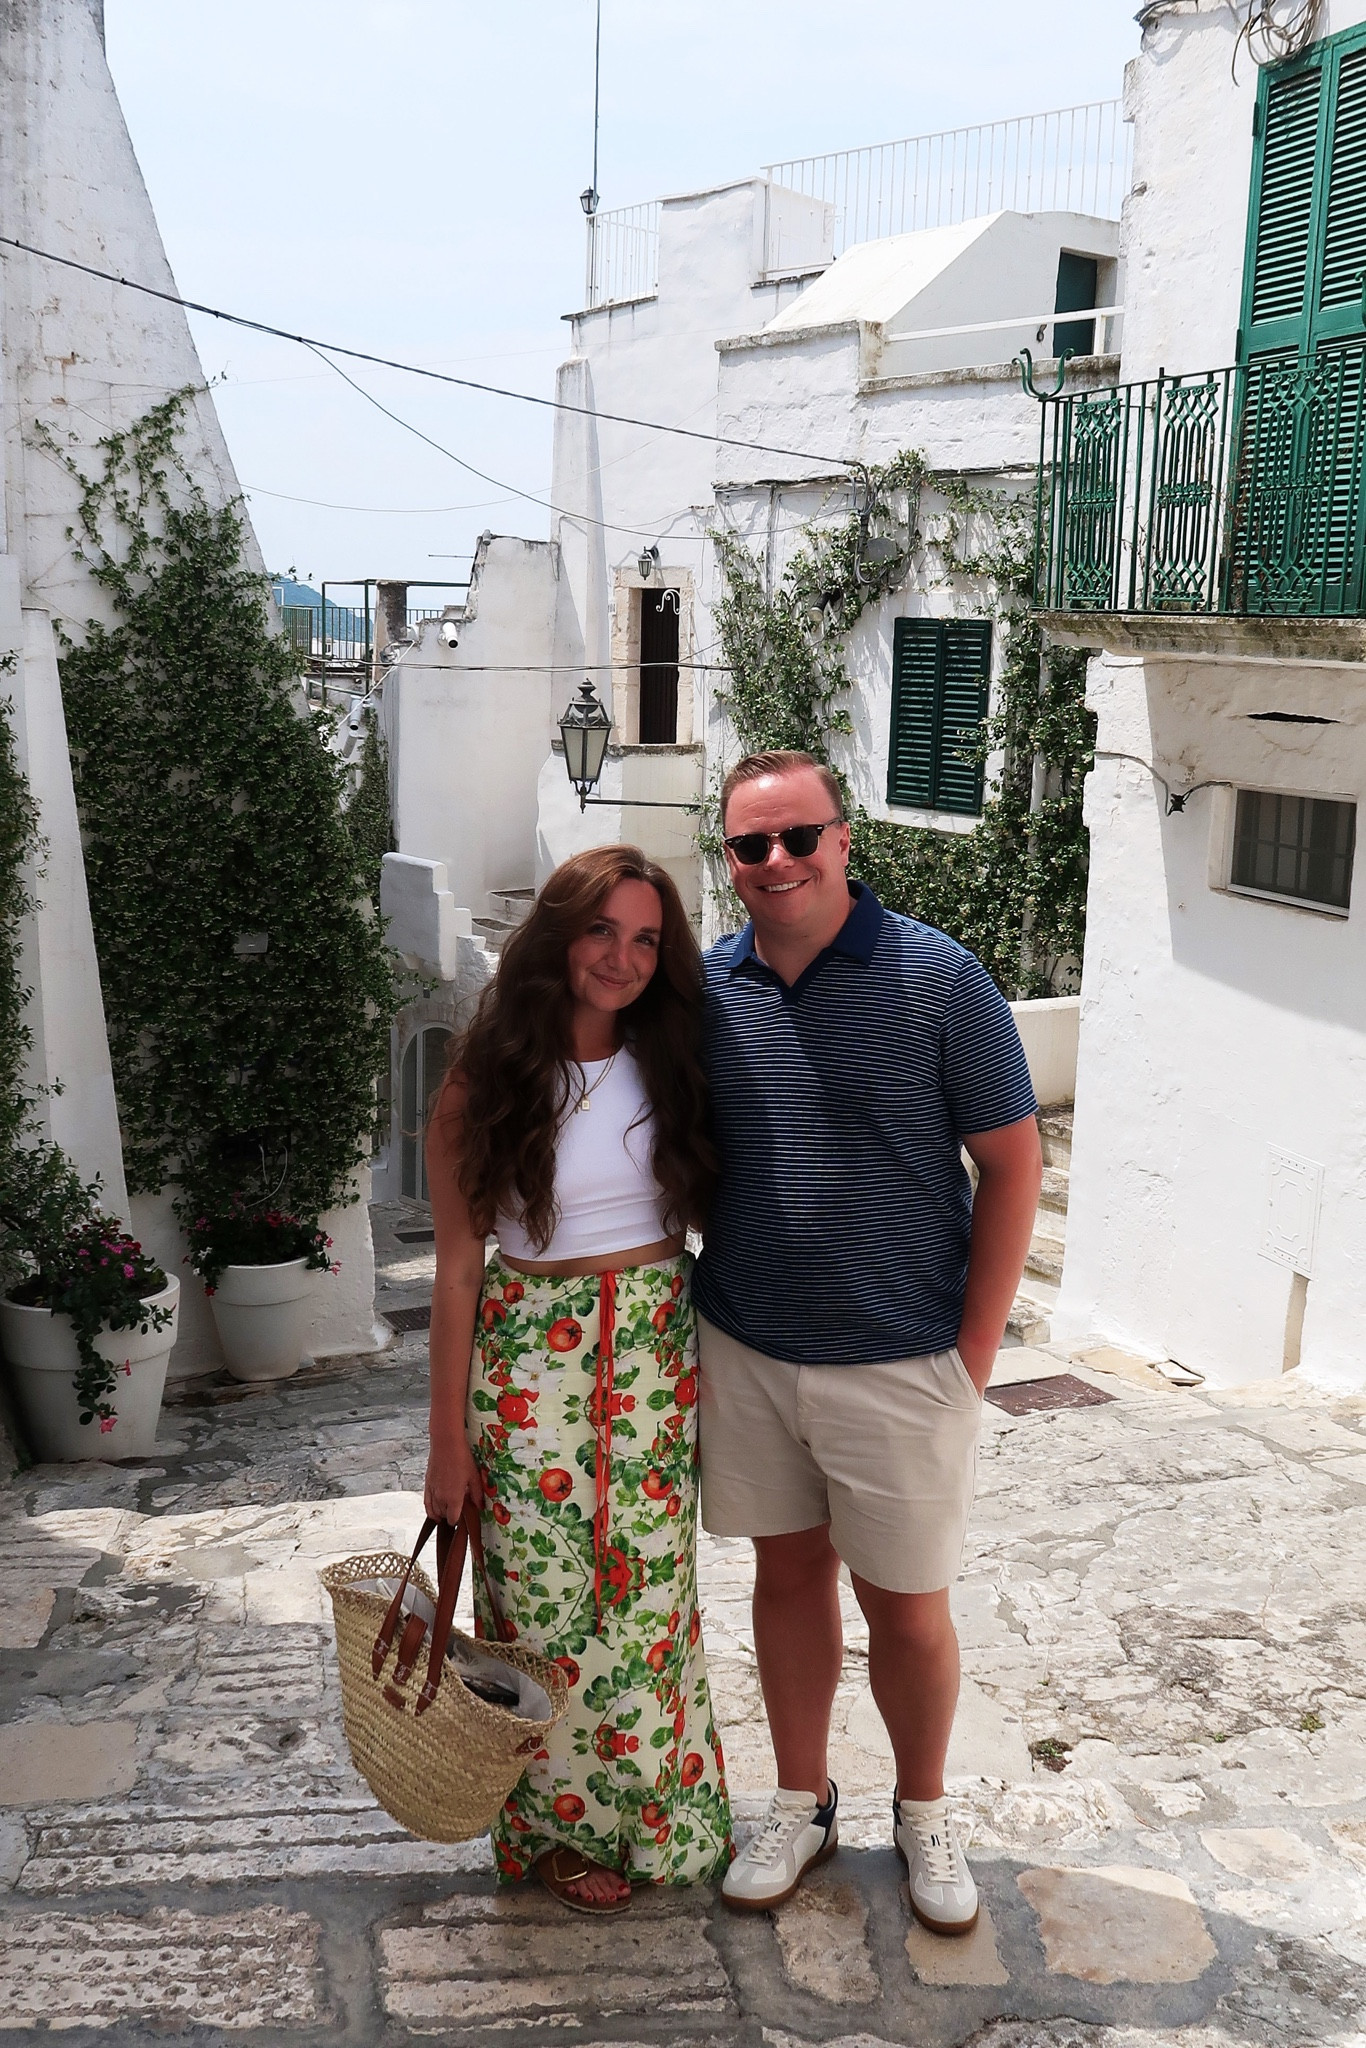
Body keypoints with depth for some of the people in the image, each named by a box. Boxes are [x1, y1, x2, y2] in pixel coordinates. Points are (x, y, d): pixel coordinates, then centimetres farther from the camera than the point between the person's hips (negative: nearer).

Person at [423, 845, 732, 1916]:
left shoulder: (671, 1067, 1)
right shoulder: (484, 1084, -9)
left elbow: (713, 1216, 9)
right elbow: (458, 1267, -6)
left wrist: (708, 1368, 4)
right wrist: (450, 1438, -5)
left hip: (658, 1355, 3)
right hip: (531, 1361, -3)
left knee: (651, 1590, 12)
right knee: (548, 1597, 7)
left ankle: (657, 1807, 34)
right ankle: (562, 1822, 30)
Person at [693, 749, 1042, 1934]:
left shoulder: (938, 979, -12)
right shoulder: (706, 989, -1)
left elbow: (1013, 1162, -8)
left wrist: (975, 1352, -9)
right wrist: (691, 1308, 6)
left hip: (899, 1367, -3)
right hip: (745, 1351, 3)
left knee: (908, 1606, 10)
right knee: (789, 1574, 17)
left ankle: (925, 1814, 35)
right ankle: (802, 1805, 37)